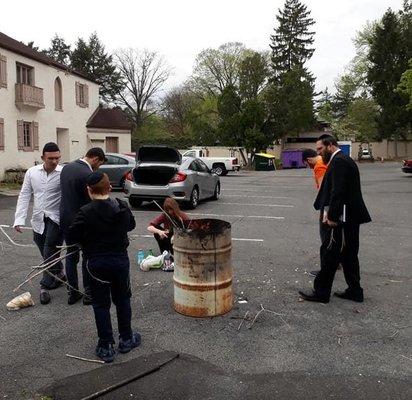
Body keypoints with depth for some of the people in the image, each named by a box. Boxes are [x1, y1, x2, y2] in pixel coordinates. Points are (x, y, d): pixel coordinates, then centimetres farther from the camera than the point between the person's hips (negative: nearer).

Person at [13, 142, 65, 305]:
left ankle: (45, 286, 6)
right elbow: (24, 196, 3)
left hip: (56, 218, -4)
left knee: (50, 253, -6)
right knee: (46, 253, 15)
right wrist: (19, 219, -4)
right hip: (38, 219, 4)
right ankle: (58, 274, 36)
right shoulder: (32, 172, 1)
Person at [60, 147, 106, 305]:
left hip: (65, 219, 7)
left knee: (71, 256, 15)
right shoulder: (87, 175, -21)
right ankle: (88, 293, 16)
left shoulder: (66, 167, 4)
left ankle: (73, 293, 22)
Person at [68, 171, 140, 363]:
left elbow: (72, 236, -12)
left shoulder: (86, 212, -17)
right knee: (122, 299, 19)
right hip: (121, 259, 4)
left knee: (101, 304, 8)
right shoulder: (123, 207, -4)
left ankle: (106, 347, 13)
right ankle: (126, 339, 29)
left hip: (96, 263, -3)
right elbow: (131, 225, 12)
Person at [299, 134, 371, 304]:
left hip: (340, 220, -10)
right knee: (349, 255, 16)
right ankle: (354, 291, 24)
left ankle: (321, 292, 6)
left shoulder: (338, 162, -15)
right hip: (351, 217, 10)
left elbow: (338, 192, -23)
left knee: (329, 255, -2)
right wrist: (329, 213, 12)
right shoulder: (346, 160, 17)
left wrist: (332, 216, -19)